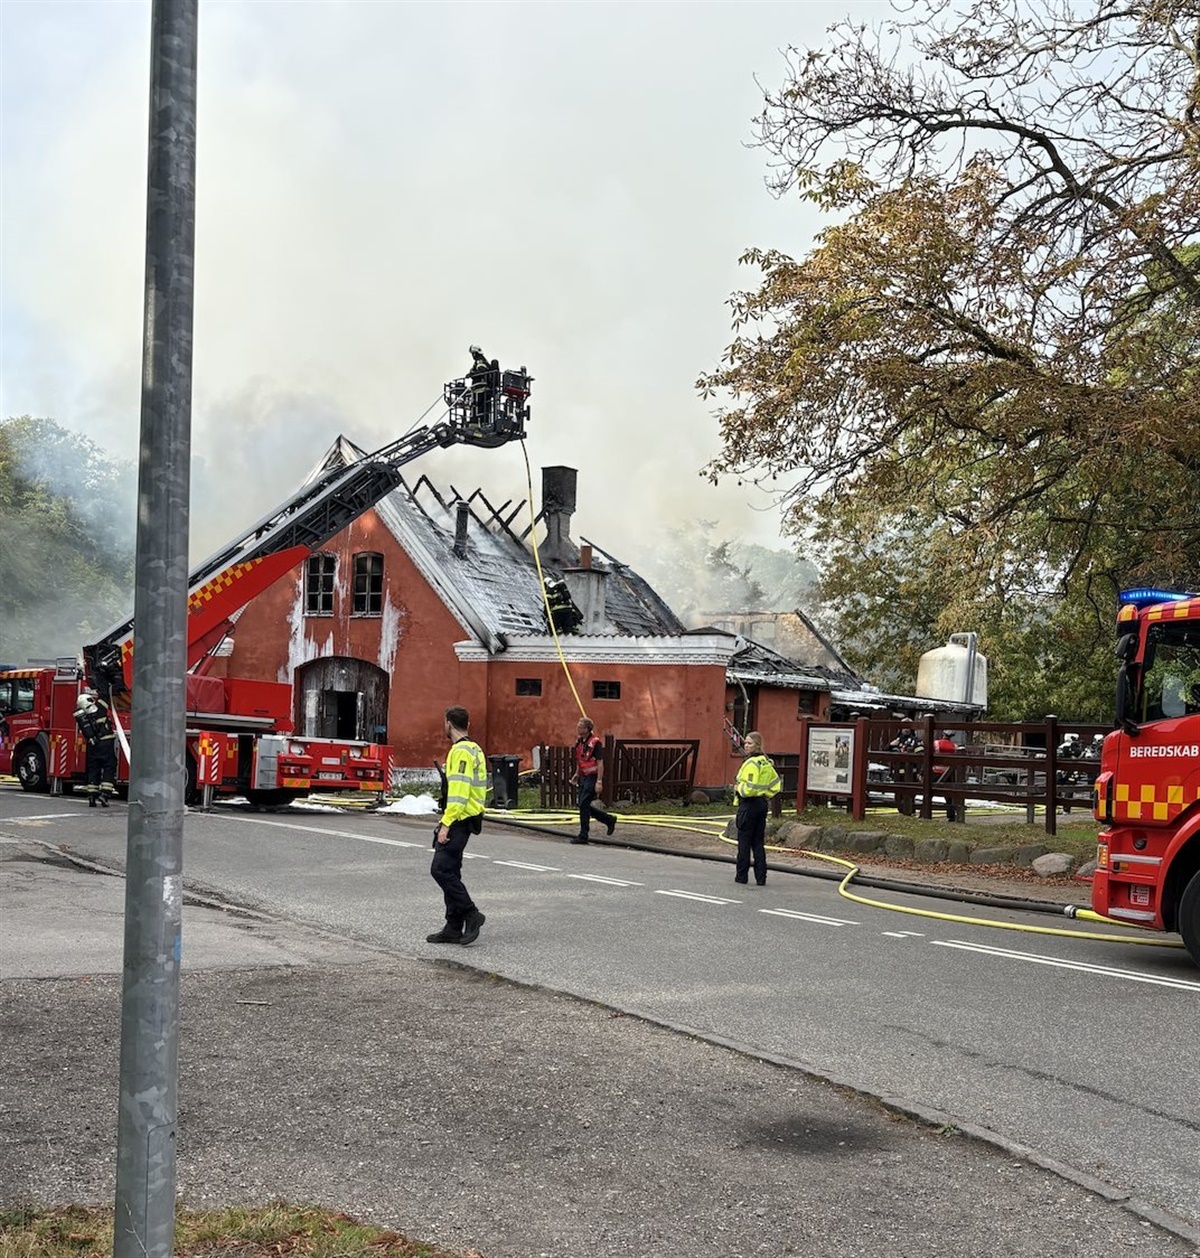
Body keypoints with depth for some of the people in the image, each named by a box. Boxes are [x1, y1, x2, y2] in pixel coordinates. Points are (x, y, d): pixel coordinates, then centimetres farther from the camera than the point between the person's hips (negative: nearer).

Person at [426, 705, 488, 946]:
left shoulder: (461, 752, -15)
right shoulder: (474, 749, 17)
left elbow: (458, 792, -22)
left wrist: (446, 824, -23)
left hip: (458, 820, -10)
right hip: (465, 820, 10)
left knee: (441, 869, -11)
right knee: (449, 871, 11)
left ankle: (471, 914, -7)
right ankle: (453, 928, 14)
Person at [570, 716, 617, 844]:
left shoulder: (595, 742, -15)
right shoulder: (580, 741, 10)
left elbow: (600, 763, -17)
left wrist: (599, 782, -22)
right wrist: (577, 773, 17)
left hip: (592, 777, -9)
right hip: (583, 777, 9)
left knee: (584, 805, -11)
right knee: (584, 806, 10)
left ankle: (583, 836, -3)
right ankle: (609, 820, 27)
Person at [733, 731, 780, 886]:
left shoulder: (751, 763, -16)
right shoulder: (766, 762, 11)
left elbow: (749, 788, -23)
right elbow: (775, 785, 16)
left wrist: (738, 788, -6)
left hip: (749, 804, -8)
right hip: (763, 804, 8)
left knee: (744, 840, 0)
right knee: (758, 841, 10)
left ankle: (742, 875, 4)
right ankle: (761, 877, 9)